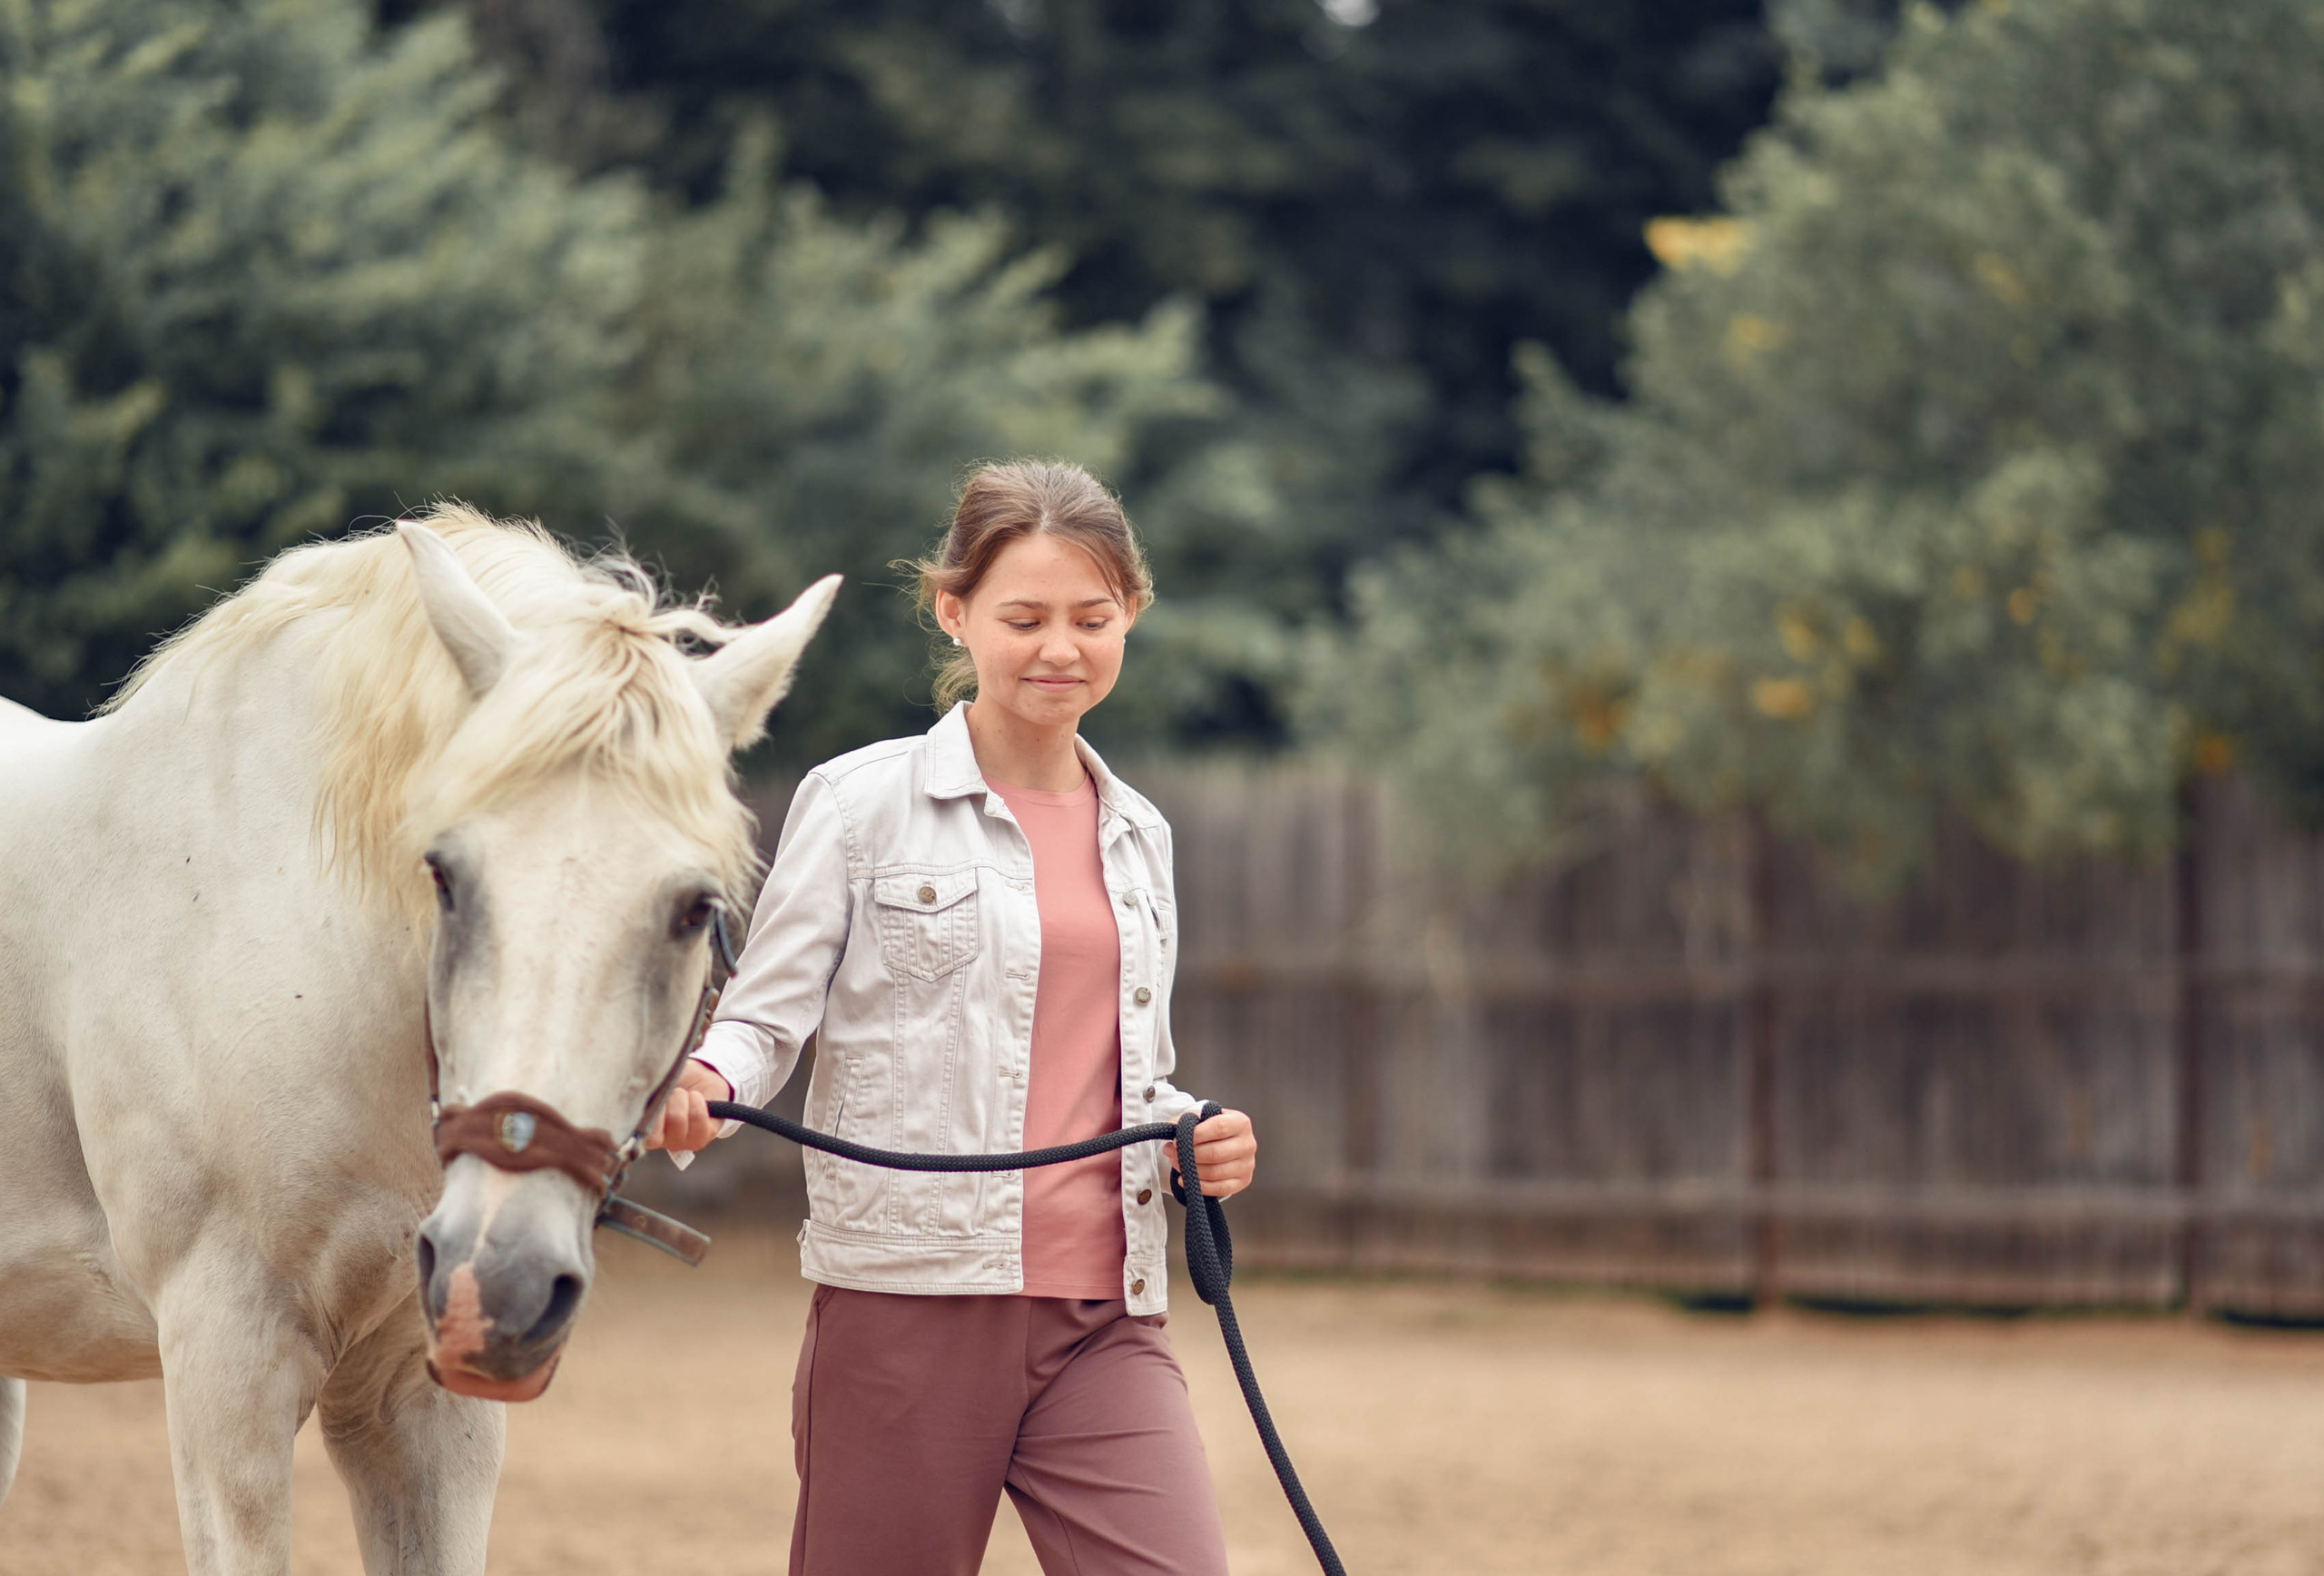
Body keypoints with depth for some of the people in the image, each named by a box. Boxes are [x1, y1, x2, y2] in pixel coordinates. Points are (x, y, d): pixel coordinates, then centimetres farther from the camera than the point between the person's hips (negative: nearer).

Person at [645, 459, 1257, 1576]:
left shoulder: (1137, 836, 16)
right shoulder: (862, 803, 1)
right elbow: (768, 1012, -2)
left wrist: (1198, 1137, 5)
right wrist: (703, 1081, -24)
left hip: (1103, 1319, 4)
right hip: (910, 1304, -4)